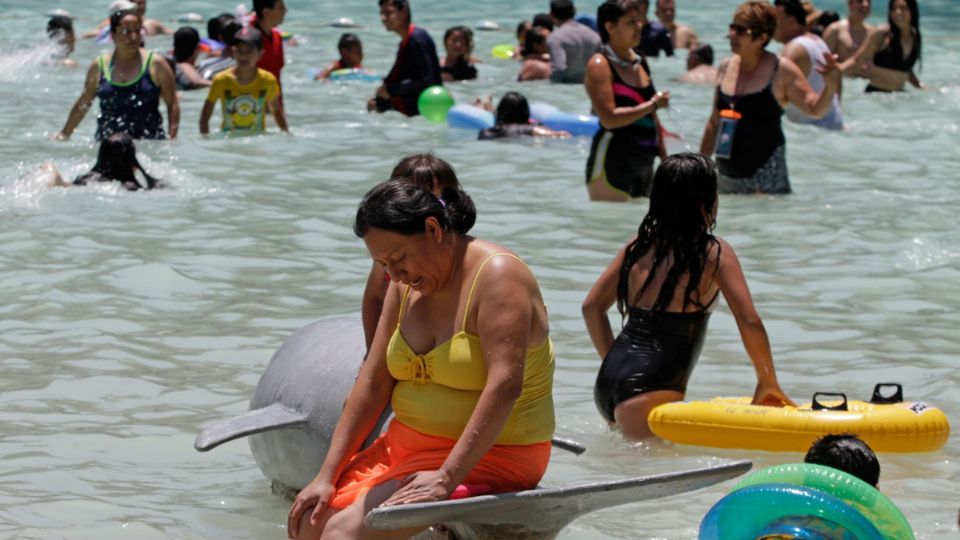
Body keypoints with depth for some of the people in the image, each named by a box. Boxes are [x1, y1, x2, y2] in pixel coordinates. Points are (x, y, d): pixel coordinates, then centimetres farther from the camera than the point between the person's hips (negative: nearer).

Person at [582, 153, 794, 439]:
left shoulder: (640, 244, 13)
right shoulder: (714, 253, -4)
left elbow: (592, 306, 15)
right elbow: (750, 322, -7)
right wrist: (768, 383, 6)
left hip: (607, 387, 8)